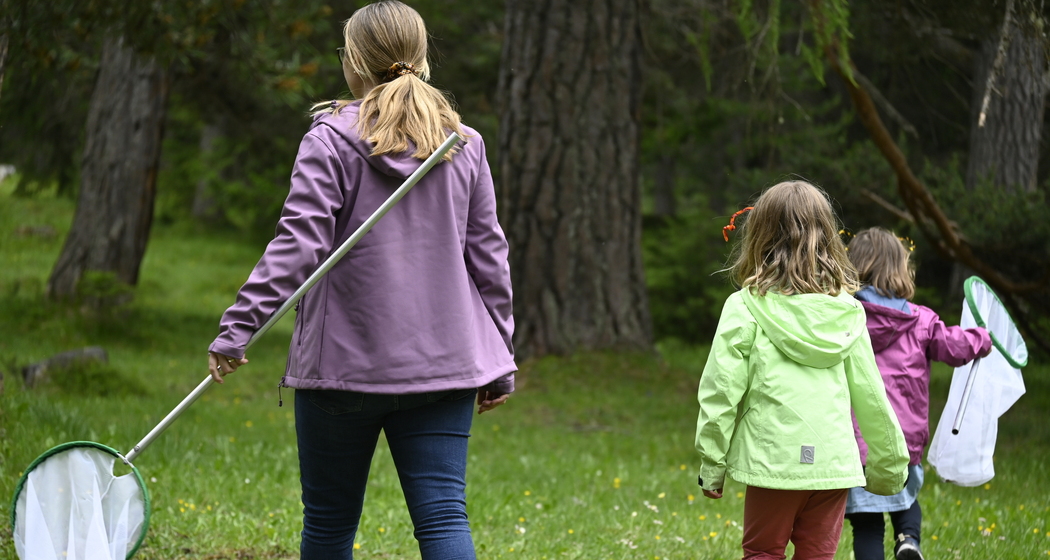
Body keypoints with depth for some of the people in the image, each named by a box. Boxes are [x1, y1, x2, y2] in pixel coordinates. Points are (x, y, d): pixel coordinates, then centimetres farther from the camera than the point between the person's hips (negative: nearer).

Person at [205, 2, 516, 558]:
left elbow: (299, 243, -15)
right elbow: (488, 256, 11)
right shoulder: (465, 144, 8)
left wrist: (237, 328, -15)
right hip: (444, 361, 3)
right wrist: (498, 362, 17)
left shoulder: (332, 138, -5)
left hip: (344, 361, -3)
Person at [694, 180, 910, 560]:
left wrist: (712, 464, 2)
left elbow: (721, 392, -7)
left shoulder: (745, 308, -6)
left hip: (771, 460, -3)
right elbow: (870, 396, 7)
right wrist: (889, 462, 19)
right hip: (833, 461, 3)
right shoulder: (846, 313, 3)